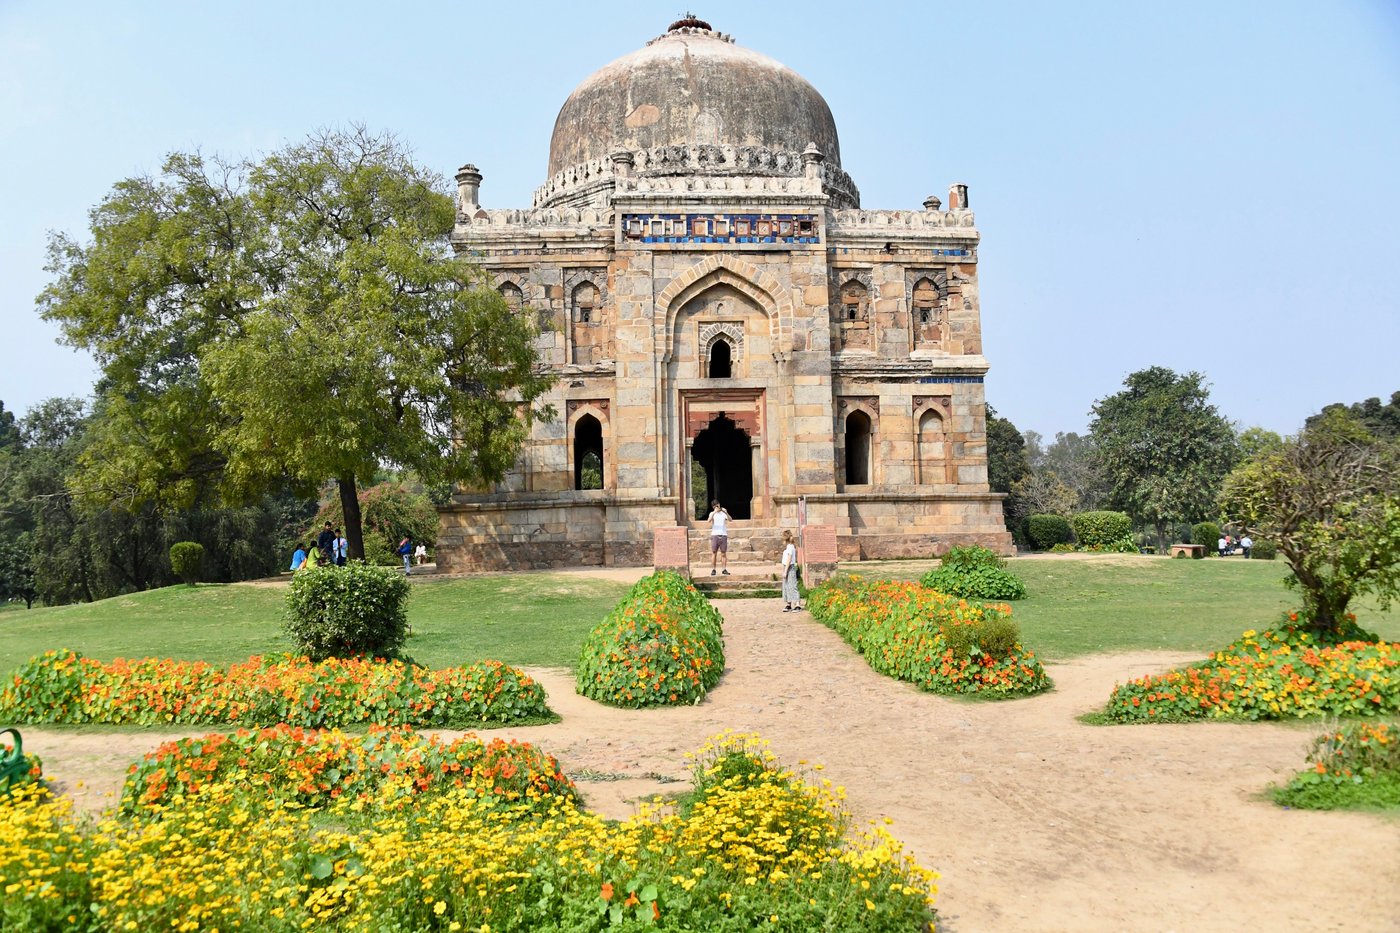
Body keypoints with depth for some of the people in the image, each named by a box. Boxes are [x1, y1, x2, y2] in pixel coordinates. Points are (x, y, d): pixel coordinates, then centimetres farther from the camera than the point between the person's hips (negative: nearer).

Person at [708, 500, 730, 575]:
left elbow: (730, 520, -6)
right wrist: (714, 512, -25)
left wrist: (726, 512, -22)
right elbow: (709, 520, -13)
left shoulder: (724, 513, 10)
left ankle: (725, 569, 4)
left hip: (723, 535, 1)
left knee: (723, 553, 1)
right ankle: (713, 570, 1)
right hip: (715, 535, -1)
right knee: (714, 553, -2)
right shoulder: (712, 513, 7)